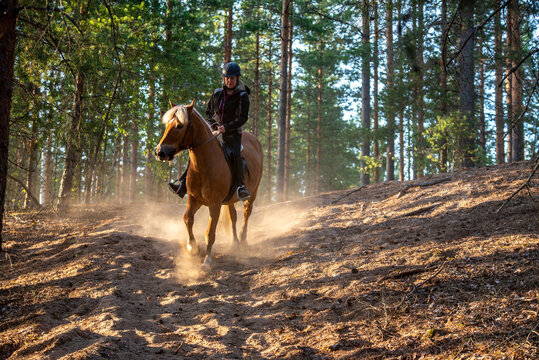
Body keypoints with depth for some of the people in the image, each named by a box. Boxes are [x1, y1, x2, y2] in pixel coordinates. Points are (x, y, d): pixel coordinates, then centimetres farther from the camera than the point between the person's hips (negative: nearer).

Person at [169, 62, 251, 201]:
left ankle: (240, 187, -28)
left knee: (235, 155, -32)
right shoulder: (217, 93, 9)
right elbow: (208, 113, 17)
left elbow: (242, 118, -12)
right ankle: (182, 185, -9)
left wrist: (226, 127, -25)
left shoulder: (242, 96, -4)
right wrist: (213, 124, -3)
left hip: (233, 134, -4)